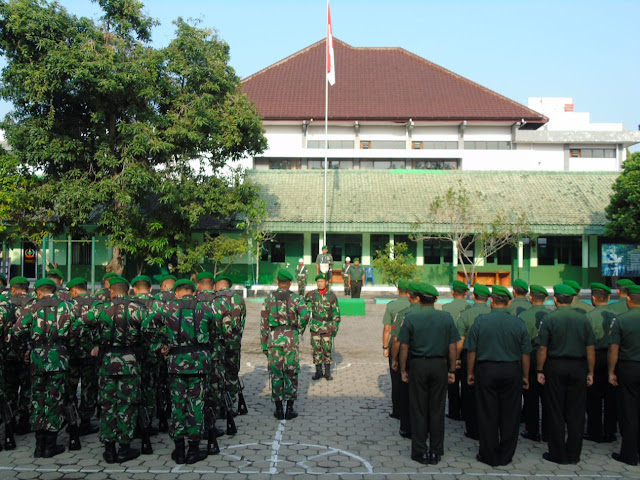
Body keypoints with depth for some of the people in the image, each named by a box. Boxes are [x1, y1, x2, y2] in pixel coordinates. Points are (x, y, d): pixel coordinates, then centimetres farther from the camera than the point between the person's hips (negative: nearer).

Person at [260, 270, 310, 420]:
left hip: (274, 338, 1)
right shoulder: (296, 298, -1)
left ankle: (279, 410, 11)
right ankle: (290, 409, 10)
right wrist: (300, 329, -1)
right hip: (291, 337, -1)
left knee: (276, 374, 8)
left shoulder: (268, 299, 5)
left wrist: (264, 344, 9)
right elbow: (305, 315, -19)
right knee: (291, 373, 8)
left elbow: (264, 324, 3)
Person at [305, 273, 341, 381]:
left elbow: (336, 313, 1)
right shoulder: (311, 295, 1)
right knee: (316, 349, 3)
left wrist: (335, 327, -1)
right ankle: (318, 372, 14)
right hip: (315, 326, 1)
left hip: (327, 326, -1)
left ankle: (327, 372, 14)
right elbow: (304, 305, 17)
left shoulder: (332, 296, -3)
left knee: (327, 349, 3)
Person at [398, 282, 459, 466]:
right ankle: (436, 452, 16)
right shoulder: (447, 318, -1)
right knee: (437, 409, 10)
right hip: (439, 365, 2)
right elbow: (452, 347, 1)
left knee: (418, 410, 7)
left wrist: (403, 370, 3)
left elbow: (404, 347, -5)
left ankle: (420, 452, 12)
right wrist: (452, 371, 9)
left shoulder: (410, 318, -6)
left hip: (417, 365, -2)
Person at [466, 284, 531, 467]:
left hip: (486, 371, -1)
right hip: (512, 371, 1)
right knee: (509, 415, 10)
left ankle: (489, 456, 14)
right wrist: (525, 376, 11)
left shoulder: (480, 321, -6)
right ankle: (505, 456, 18)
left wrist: (470, 373, 5)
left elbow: (472, 351, -5)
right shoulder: (518, 323, -2)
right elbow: (525, 354, 2)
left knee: (487, 415, 7)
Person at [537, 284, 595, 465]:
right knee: (576, 413, 10)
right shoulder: (583, 319, 0)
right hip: (578, 368, 3)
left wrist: (540, 371, -1)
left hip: (556, 367, -2)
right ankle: (574, 454, 16)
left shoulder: (549, 319, -8)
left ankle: (558, 454, 11)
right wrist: (590, 372, 8)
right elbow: (590, 349, 0)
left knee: (555, 413, 6)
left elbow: (542, 348, -9)